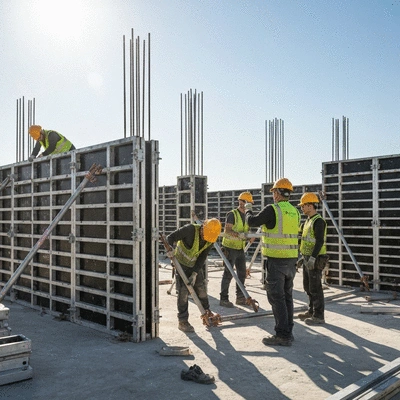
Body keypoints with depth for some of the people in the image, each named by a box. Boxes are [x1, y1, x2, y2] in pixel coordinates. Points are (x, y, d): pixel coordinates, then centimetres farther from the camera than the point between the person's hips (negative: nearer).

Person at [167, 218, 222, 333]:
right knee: (183, 292, -7)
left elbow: (202, 257, -9)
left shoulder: (210, 240, -12)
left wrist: (195, 273, -18)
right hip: (181, 263, -5)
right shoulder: (190, 229, -28)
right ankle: (183, 322, 2)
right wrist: (171, 249, -47)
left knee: (201, 290, 9)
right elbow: (170, 238, -27)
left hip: (195, 265, 5)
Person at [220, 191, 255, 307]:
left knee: (242, 273, 10)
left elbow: (248, 231, 12)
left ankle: (240, 298, 21)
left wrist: (251, 236, -10)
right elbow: (227, 230, -21)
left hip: (241, 248, 8)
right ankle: (223, 299, 3)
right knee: (228, 274, -4)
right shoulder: (232, 214, -11)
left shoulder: (247, 216, 12)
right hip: (230, 247, -7)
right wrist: (239, 234, -36)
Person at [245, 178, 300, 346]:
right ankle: (288, 332, 24)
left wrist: (248, 209, 15)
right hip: (291, 260, 7)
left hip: (275, 261, -7)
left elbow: (252, 221, -5)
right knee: (287, 296, 15)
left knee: (277, 297, -2)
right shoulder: (294, 211, 8)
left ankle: (282, 335, 1)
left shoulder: (272, 209, -13)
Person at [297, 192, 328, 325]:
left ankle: (319, 316, 4)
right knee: (308, 287, 17)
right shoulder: (308, 221, 16)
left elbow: (320, 241, -22)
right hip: (307, 259, 10)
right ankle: (311, 311, 28)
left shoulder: (318, 221, -15)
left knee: (315, 288, -4)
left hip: (315, 260, -10)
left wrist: (312, 258, -26)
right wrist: (304, 256, 21)